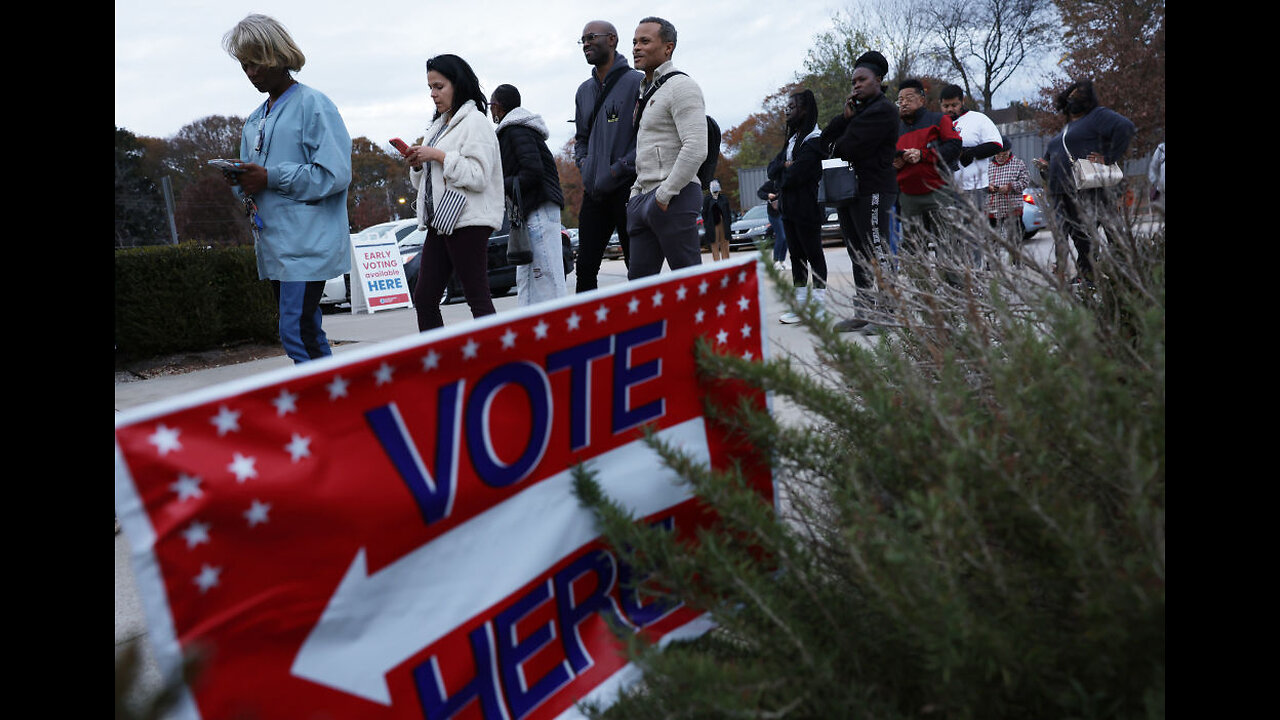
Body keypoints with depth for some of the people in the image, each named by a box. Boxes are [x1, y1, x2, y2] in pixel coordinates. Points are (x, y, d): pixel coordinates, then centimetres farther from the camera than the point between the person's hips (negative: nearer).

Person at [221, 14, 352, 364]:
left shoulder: (314, 105, -5)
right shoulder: (254, 120, 20)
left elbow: (334, 174, -15)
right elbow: (251, 180, 23)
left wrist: (271, 178, -17)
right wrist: (241, 183, -1)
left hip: (307, 242, -8)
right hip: (273, 244, 8)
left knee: (296, 332, -14)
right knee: (308, 333, 11)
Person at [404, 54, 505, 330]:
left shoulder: (475, 121, -6)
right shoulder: (438, 125, 20)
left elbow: (479, 176, -17)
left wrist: (440, 156, -16)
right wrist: (417, 165, 5)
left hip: (467, 221, -9)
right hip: (439, 221, 9)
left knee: (478, 298, -6)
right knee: (424, 299, 7)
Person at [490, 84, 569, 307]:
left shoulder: (516, 131, -9)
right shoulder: (515, 129, 22)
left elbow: (533, 171, -20)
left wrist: (502, 186, -10)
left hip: (539, 208, -11)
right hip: (529, 210, 11)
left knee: (547, 275, -12)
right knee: (525, 277, 11)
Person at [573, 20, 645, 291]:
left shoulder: (636, 82, -3)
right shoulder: (584, 90, 18)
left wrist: (619, 169, -16)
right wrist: (583, 162, 7)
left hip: (626, 188, -7)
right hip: (594, 192, 7)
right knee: (585, 266, 7)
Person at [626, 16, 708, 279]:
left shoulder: (680, 86, -7)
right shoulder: (645, 91, 22)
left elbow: (696, 149, -18)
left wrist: (664, 194, -17)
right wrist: (637, 192, 17)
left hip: (673, 198, -9)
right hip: (644, 197, 9)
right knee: (639, 278, 7)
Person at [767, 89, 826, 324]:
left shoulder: (814, 140, -12)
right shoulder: (792, 139, 18)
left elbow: (795, 175, -20)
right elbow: (771, 169, 10)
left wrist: (781, 176, 0)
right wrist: (786, 167, -10)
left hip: (807, 209, -9)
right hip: (788, 207, 9)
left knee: (814, 254, -1)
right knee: (796, 254, 10)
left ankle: (819, 305, 5)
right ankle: (800, 303, 16)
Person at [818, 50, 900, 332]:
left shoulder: (882, 110, -8)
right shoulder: (859, 109, 23)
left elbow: (847, 147, -17)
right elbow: (826, 140, 12)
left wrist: (836, 146, 6)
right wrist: (845, 116, -3)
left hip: (872, 192, -10)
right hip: (849, 191, 10)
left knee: (878, 255, -9)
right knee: (858, 255, 10)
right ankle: (863, 311, 14)